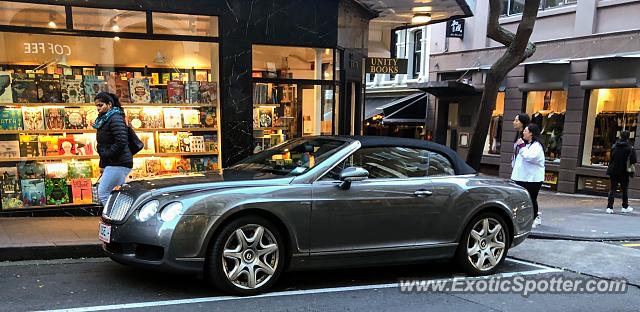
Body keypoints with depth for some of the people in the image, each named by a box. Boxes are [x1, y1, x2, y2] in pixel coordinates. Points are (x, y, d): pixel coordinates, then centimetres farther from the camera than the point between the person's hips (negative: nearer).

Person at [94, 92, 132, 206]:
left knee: (103, 193, -10)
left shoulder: (115, 119, -12)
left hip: (118, 164, -10)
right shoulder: (103, 120, 18)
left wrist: (105, 157, -14)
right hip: (113, 164, 10)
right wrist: (102, 165, 14)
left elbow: (121, 142, -22)